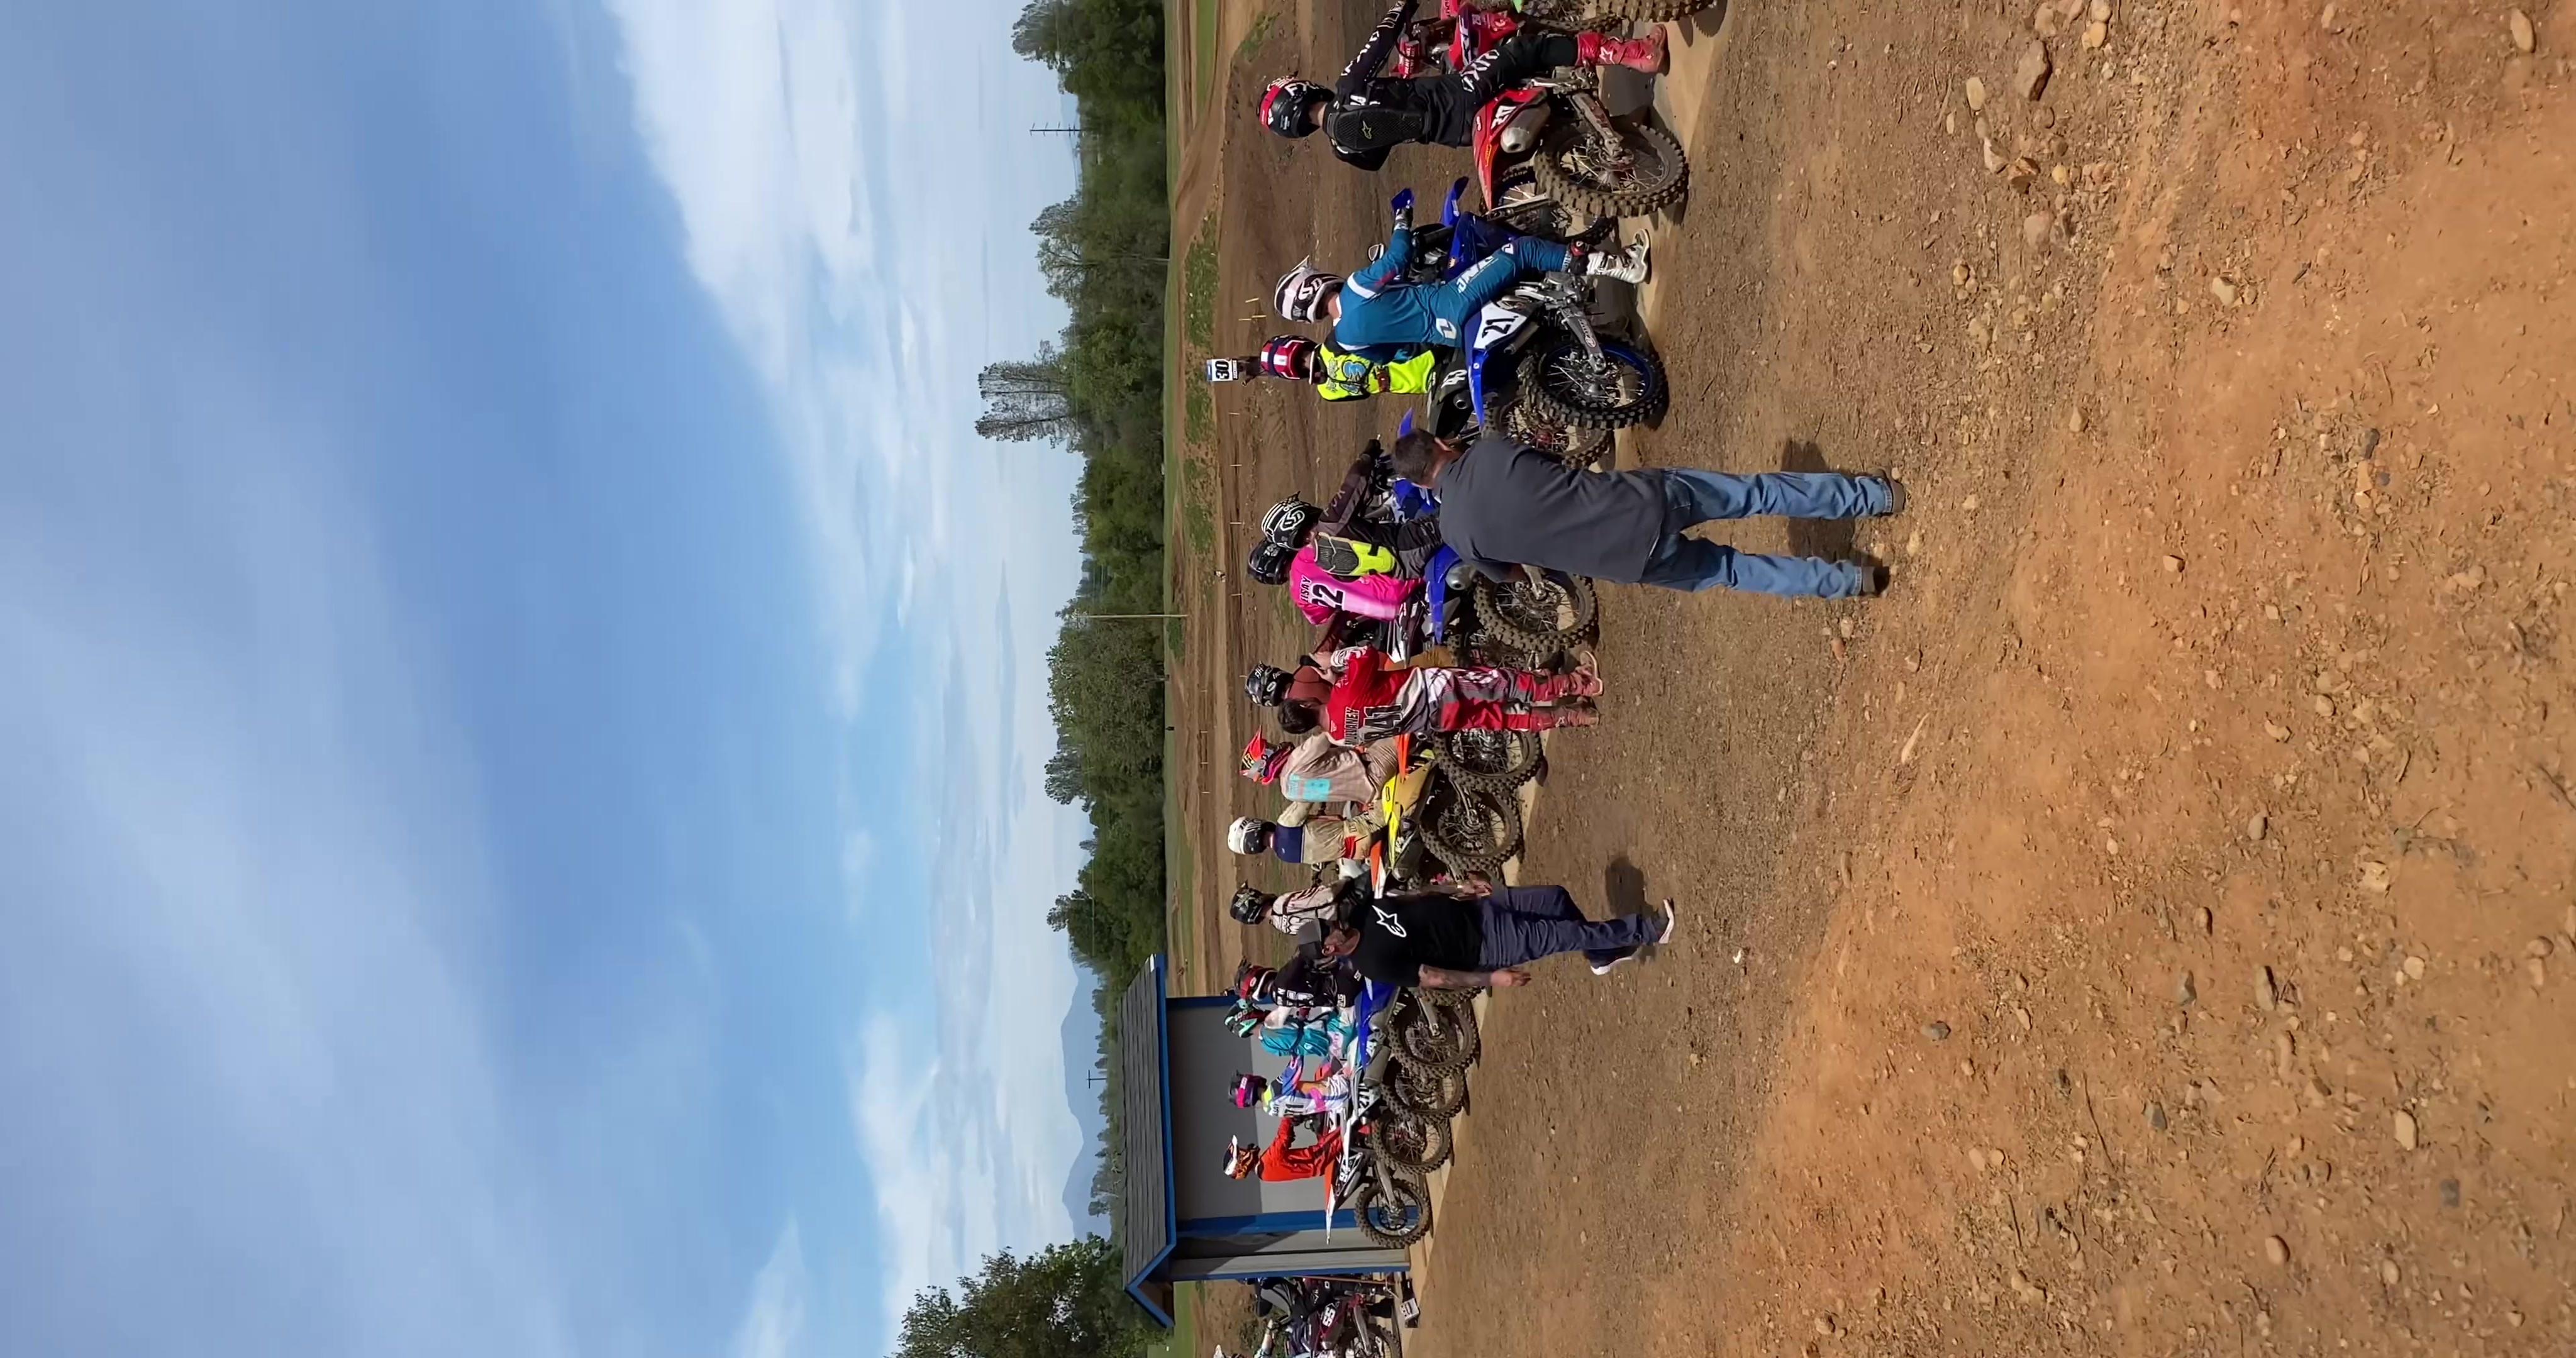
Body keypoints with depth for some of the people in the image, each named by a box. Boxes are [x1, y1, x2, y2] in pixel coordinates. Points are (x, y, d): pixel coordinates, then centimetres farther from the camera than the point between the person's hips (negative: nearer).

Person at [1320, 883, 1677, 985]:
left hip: (1474, 909, 7)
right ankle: (1647, 930, 6)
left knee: (1556, 897, 2)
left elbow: (1412, 897, 13)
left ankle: (1603, 956, 27)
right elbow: (1434, 978, -19)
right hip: (1484, 945, -7)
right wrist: (1492, 978, -17)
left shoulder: (1364, 911, -2)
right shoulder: (1376, 963, -22)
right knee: (1564, 935, -12)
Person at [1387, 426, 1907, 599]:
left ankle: (1850, 581, 24)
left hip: (1632, 562, -1)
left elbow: (1504, 570, 17)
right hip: (1646, 497, 1)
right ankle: (1875, 495, 23)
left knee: (1727, 569, 22)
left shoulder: (1456, 530, -3)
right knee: (1758, 492, 17)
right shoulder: (1491, 448, 0)